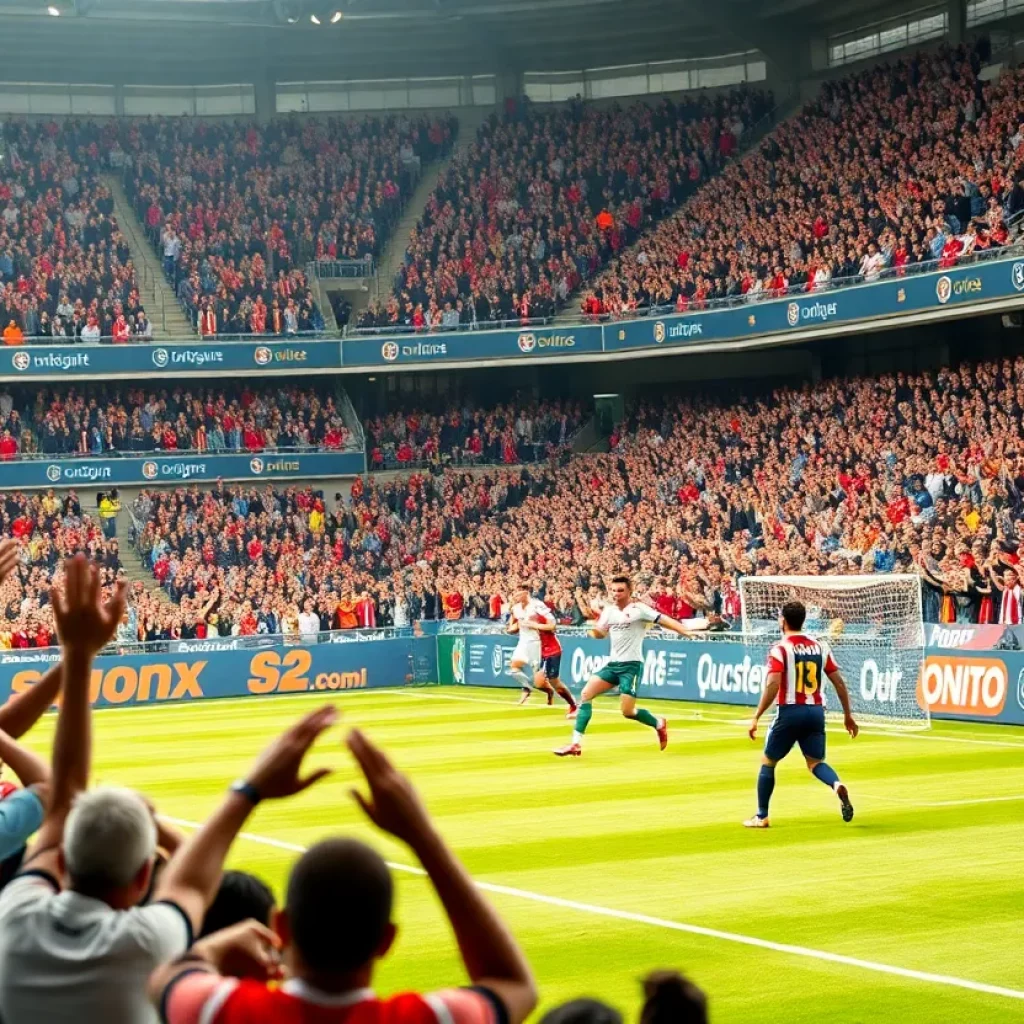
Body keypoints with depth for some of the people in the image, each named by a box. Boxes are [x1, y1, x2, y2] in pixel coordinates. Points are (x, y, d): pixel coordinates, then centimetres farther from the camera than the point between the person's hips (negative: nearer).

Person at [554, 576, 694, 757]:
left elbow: (664, 620, -18)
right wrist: (594, 624, -7)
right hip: (613, 664, 7)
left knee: (627, 711, -10)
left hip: (632, 665, -6)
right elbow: (599, 634, 17)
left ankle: (659, 724, 20)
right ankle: (576, 744, -6)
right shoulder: (609, 610, 8)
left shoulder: (638, 609, -11)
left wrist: (686, 632, -33)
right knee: (586, 694, -7)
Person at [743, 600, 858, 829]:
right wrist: (848, 715, 16)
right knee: (815, 762, 12)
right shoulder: (820, 647, 8)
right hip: (816, 711, 4)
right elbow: (839, 682, 8)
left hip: (790, 711, -4)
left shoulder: (780, 649, -7)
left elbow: (772, 686, -18)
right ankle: (837, 785, -21)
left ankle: (761, 816, 15)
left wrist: (756, 718, -15)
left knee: (768, 762, 12)